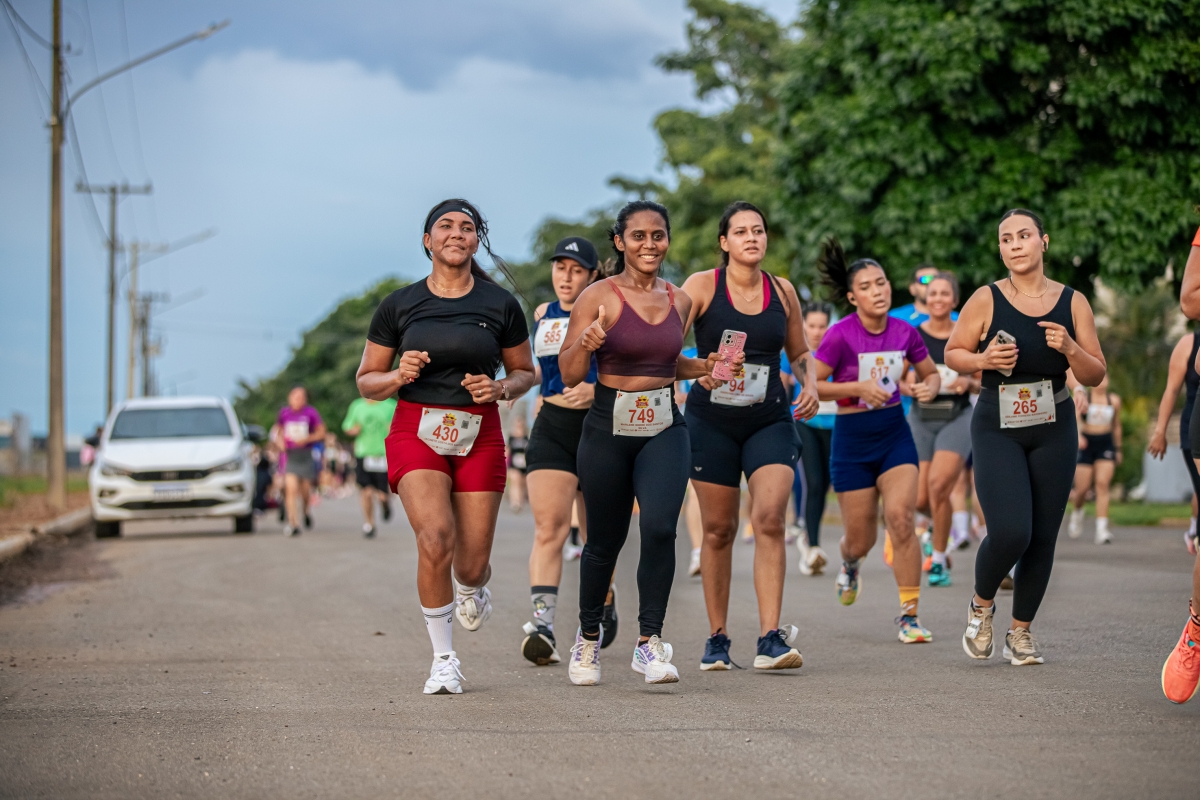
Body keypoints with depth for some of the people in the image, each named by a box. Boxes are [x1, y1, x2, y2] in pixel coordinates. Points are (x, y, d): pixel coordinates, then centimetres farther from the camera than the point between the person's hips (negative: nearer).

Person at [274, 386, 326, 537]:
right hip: (289, 455, 0)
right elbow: (277, 430, 18)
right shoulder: (284, 413, 2)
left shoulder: (310, 413, -4)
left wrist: (307, 439, -15)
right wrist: (279, 440, -3)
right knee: (291, 488, -13)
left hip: (305, 455, 0)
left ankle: (305, 511, 42)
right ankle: (292, 523, -14)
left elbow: (321, 433, 0)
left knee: (305, 489, 10)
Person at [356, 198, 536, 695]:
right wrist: (399, 376, -12)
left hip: (480, 437, 1)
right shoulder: (398, 305, 3)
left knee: (472, 564, 0)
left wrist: (500, 389, -7)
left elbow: (525, 373, 15)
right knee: (435, 539, -23)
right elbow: (366, 382, 9)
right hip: (417, 432, -1)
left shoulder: (500, 305, 3)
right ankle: (443, 659, -6)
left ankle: (471, 590, 41)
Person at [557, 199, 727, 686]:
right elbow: (569, 375, -6)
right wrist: (586, 343, -26)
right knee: (604, 539, 7)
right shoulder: (599, 297, -5)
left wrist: (706, 368, 8)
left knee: (659, 527, -20)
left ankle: (649, 643, -12)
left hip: (664, 430, 2)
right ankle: (589, 637, 31)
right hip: (608, 428, -2)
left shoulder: (678, 301, 9)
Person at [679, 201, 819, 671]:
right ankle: (717, 638, 18)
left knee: (770, 518, -16)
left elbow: (800, 353, 20)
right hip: (712, 420, -1)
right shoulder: (702, 286, -3)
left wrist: (811, 385, 1)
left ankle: (770, 639, -18)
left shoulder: (783, 292, 7)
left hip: (770, 421, 1)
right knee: (718, 530, 5)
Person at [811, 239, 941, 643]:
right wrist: (857, 388, -22)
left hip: (895, 433, 2)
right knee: (861, 539, 5)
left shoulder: (905, 332, -2)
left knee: (901, 519, -16)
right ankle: (850, 564, 45)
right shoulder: (840, 334, -14)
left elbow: (931, 373, 13)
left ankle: (909, 615, -8)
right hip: (852, 438, -2)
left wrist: (929, 387, -9)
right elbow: (809, 385, -13)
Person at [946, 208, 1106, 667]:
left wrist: (1070, 349, -16)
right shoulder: (986, 300, -6)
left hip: (1054, 430, 3)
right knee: (1010, 533, -16)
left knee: (1043, 537, 4)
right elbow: (952, 354, 4)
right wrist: (983, 360, -16)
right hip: (997, 428, -3)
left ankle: (1021, 632, 21)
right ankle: (981, 605, 14)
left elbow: (1095, 376, 4)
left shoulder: (1072, 302, 1)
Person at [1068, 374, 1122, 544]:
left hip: (1106, 444, 2)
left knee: (1103, 484, -13)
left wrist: (1118, 449, 23)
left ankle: (1101, 529, -18)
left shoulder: (1114, 400, 7)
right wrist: (1078, 435, -39)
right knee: (1082, 488, -1)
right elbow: (1075, 418, -20)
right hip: (1086, 444, -2)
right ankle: (1077, 513, 34)